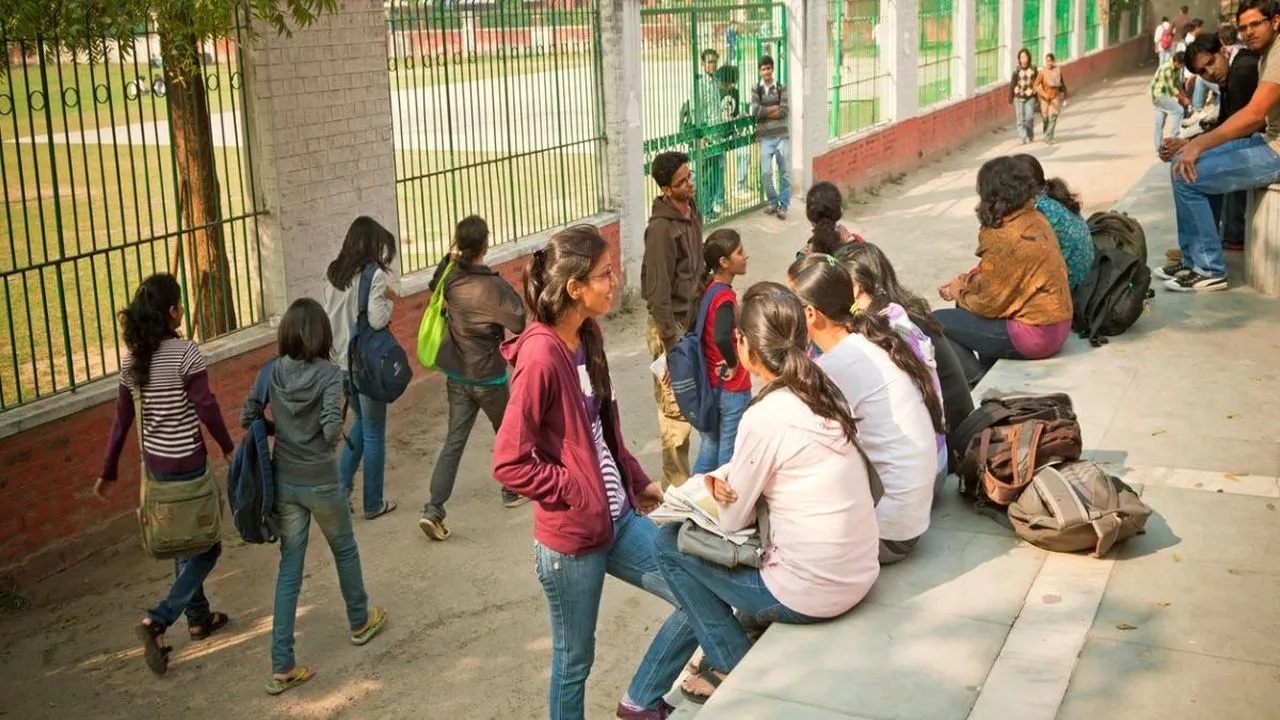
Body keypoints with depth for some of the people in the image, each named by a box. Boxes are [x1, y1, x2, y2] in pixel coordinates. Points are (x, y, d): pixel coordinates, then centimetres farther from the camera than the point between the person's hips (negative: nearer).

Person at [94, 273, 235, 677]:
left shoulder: (132, 360, 1)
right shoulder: (183, 352, -19)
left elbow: (121, 421, 5)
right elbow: (206, 408, -17)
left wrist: (108, 473, 12)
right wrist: (228, 447, -1)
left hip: (154, 463, 7)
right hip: (186, 464, -7)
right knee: (207, 545, 6)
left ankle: (199, 619, 33)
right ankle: (157, 621, -6)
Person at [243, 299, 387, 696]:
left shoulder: (273, 371, -5)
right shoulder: (329, 373, -17)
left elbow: (247, 417, -3)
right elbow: (331, 429, -25)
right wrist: (339, 432, -3)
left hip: (283, 482, 4)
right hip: (320, 483, -4)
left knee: (289, 569, 9)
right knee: (345, 551, 23)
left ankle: (282, 667, 8)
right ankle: (360, 622, 46)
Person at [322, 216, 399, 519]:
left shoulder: (333, 273, 5)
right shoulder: (375, 275, -15)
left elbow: (329, 314, 9)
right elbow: (377, 320, -21)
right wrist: (390, 299, -4)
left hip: (340, 360, 6)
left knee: (361, 421, 26)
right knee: (374, 434, 7)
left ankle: (342, 484, 18)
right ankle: (373, 504, 16)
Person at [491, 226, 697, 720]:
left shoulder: (588, 336, 4)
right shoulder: (541, 356, -22)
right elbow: (510, 463, -21)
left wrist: (636, 480, 12)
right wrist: (581, 495, -17)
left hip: (618, 519, 8)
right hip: (570, 538, -8)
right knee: (575, 660, 10)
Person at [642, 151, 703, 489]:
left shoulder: (692, 213, 7)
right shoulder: (661, 228, -21)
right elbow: (658, 289, -21)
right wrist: (670, 343, -20)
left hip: (690, 319, 9)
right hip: (671, 324, -9)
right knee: (675, 410, -2)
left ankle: (679, 480, 28)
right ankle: (676, 487, 8)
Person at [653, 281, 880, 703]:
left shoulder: (764, 417, -21)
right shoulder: (823, 391, 1)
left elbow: (732, 520, -10)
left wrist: (715, 489, 9)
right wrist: (723, 478, -1)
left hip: (812, 595, -7)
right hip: (859, 574, 8)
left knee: (668, 544, 8)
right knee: (752, 509, 25)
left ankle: (737, 668, 15)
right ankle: (753, 629, 30)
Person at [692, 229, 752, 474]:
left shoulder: (708, 288, 2)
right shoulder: (725, 297, -22)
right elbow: (722, 337, -39)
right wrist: (733, 364, -23)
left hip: (710, 382, 8)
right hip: (732, 387, -8)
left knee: (710, 444, 19)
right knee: (730, 450, 6)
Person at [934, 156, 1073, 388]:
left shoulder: (1004, 238, -23)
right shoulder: (1036, 220, 3)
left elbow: (988, 302, -16)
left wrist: (959, 294, 3)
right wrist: (963, 282, 7)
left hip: (1034, 335, -9)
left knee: (936, 323, -3)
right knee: (967, 303, 24)